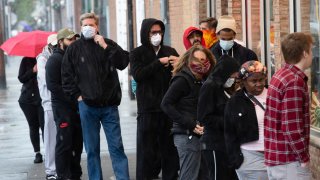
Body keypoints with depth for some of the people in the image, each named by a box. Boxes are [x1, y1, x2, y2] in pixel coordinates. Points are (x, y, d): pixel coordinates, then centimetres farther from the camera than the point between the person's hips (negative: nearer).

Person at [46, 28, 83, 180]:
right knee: (64, 143, -6)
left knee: (77, 143, 8)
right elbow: (52, 85, -14)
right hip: (62, 106, -7)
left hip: (77, 106, 7)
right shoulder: (55, 59, -6)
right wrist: (72, 97, -18)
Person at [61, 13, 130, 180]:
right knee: (92, 149, 6)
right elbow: (66, 75, 6)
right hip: (87, 105, 0)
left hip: (109, 105, 0)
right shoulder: (74, 48, 4)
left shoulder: (109, 44, 5)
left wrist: (106, 47, -14)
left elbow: (123, 63, -9)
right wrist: (77, 95, 0)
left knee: (116, 146, -1)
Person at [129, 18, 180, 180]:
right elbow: (138, 74, -12)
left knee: (170, 148, 6)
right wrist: (159, 62, -14)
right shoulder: (137, 53, 5)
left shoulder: (170, 51, 13)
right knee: (146, 150, -2)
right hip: (148, 110, -3)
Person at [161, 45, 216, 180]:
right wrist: (190, 125, -18)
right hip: (187, 135, -8)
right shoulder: (182, 80, -8)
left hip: (198, 135, 8)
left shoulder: (202, 81, 14)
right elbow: (166, 104, -15)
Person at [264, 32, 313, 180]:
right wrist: (304, 158, -13)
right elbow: (292, 127, -23)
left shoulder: (280, 75, 11)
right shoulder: (294, 82, -19)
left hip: (275, 156, 9)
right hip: (290, 161, -9)